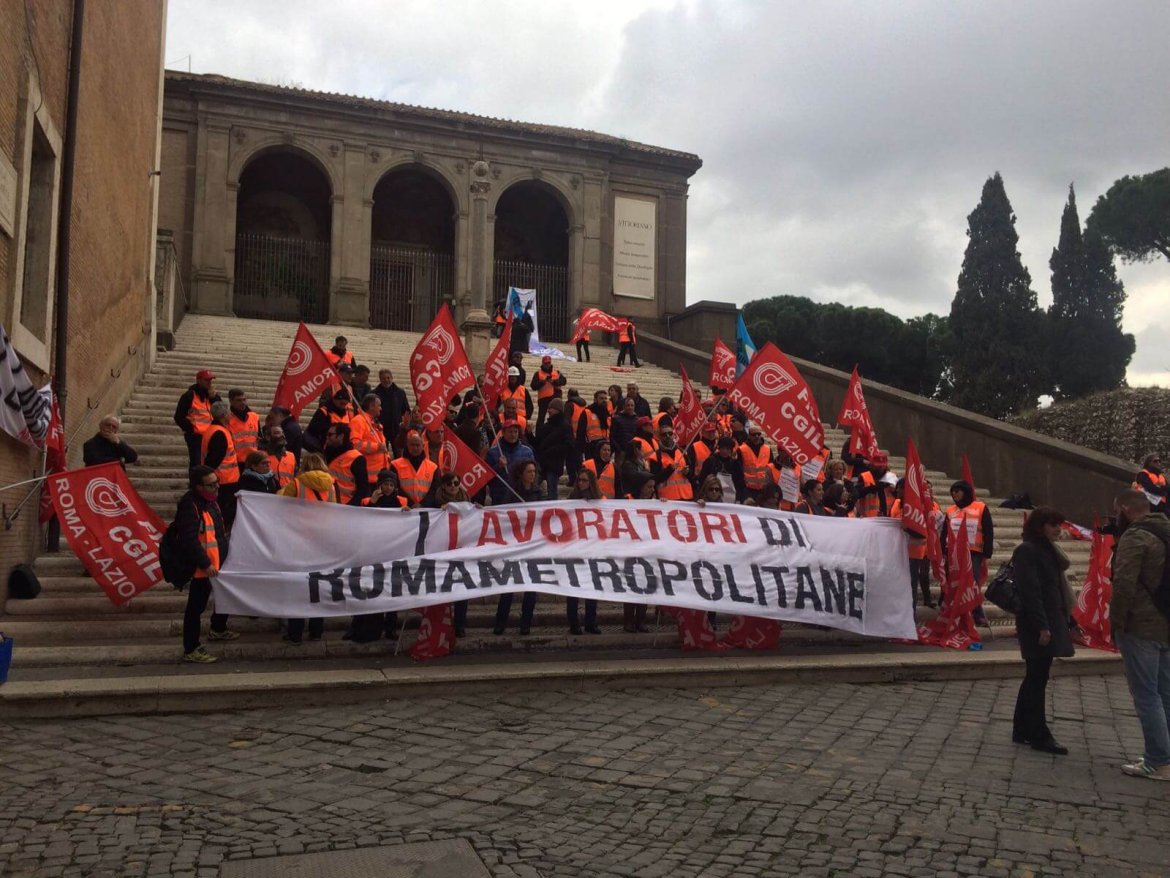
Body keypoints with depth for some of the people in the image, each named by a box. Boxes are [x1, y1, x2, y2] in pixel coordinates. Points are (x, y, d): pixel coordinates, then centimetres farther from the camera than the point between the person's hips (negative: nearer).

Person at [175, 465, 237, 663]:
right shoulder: (190, 506, -23)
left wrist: (224, 555, 23)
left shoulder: (210, 501, 9)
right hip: (202, 568, -10)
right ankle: (191, 650, 8)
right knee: (196, 606, -1)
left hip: (218, 563, 10)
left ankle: (218, 629, 46)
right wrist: (205, 564, -27)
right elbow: (188, 541, -28)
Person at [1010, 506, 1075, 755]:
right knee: (1037, 679, -4)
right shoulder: (1027, 551, -12)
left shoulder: (1048, 550, 17)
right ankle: (1039, 735, 2)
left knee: (1035, 678, 13)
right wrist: (1042, 626, -23)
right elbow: (1030, 592, -19)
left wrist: (1063, 621, 15)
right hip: (1037, 625, -10)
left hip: (1051, 622, 10)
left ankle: (1022, 731, 21)